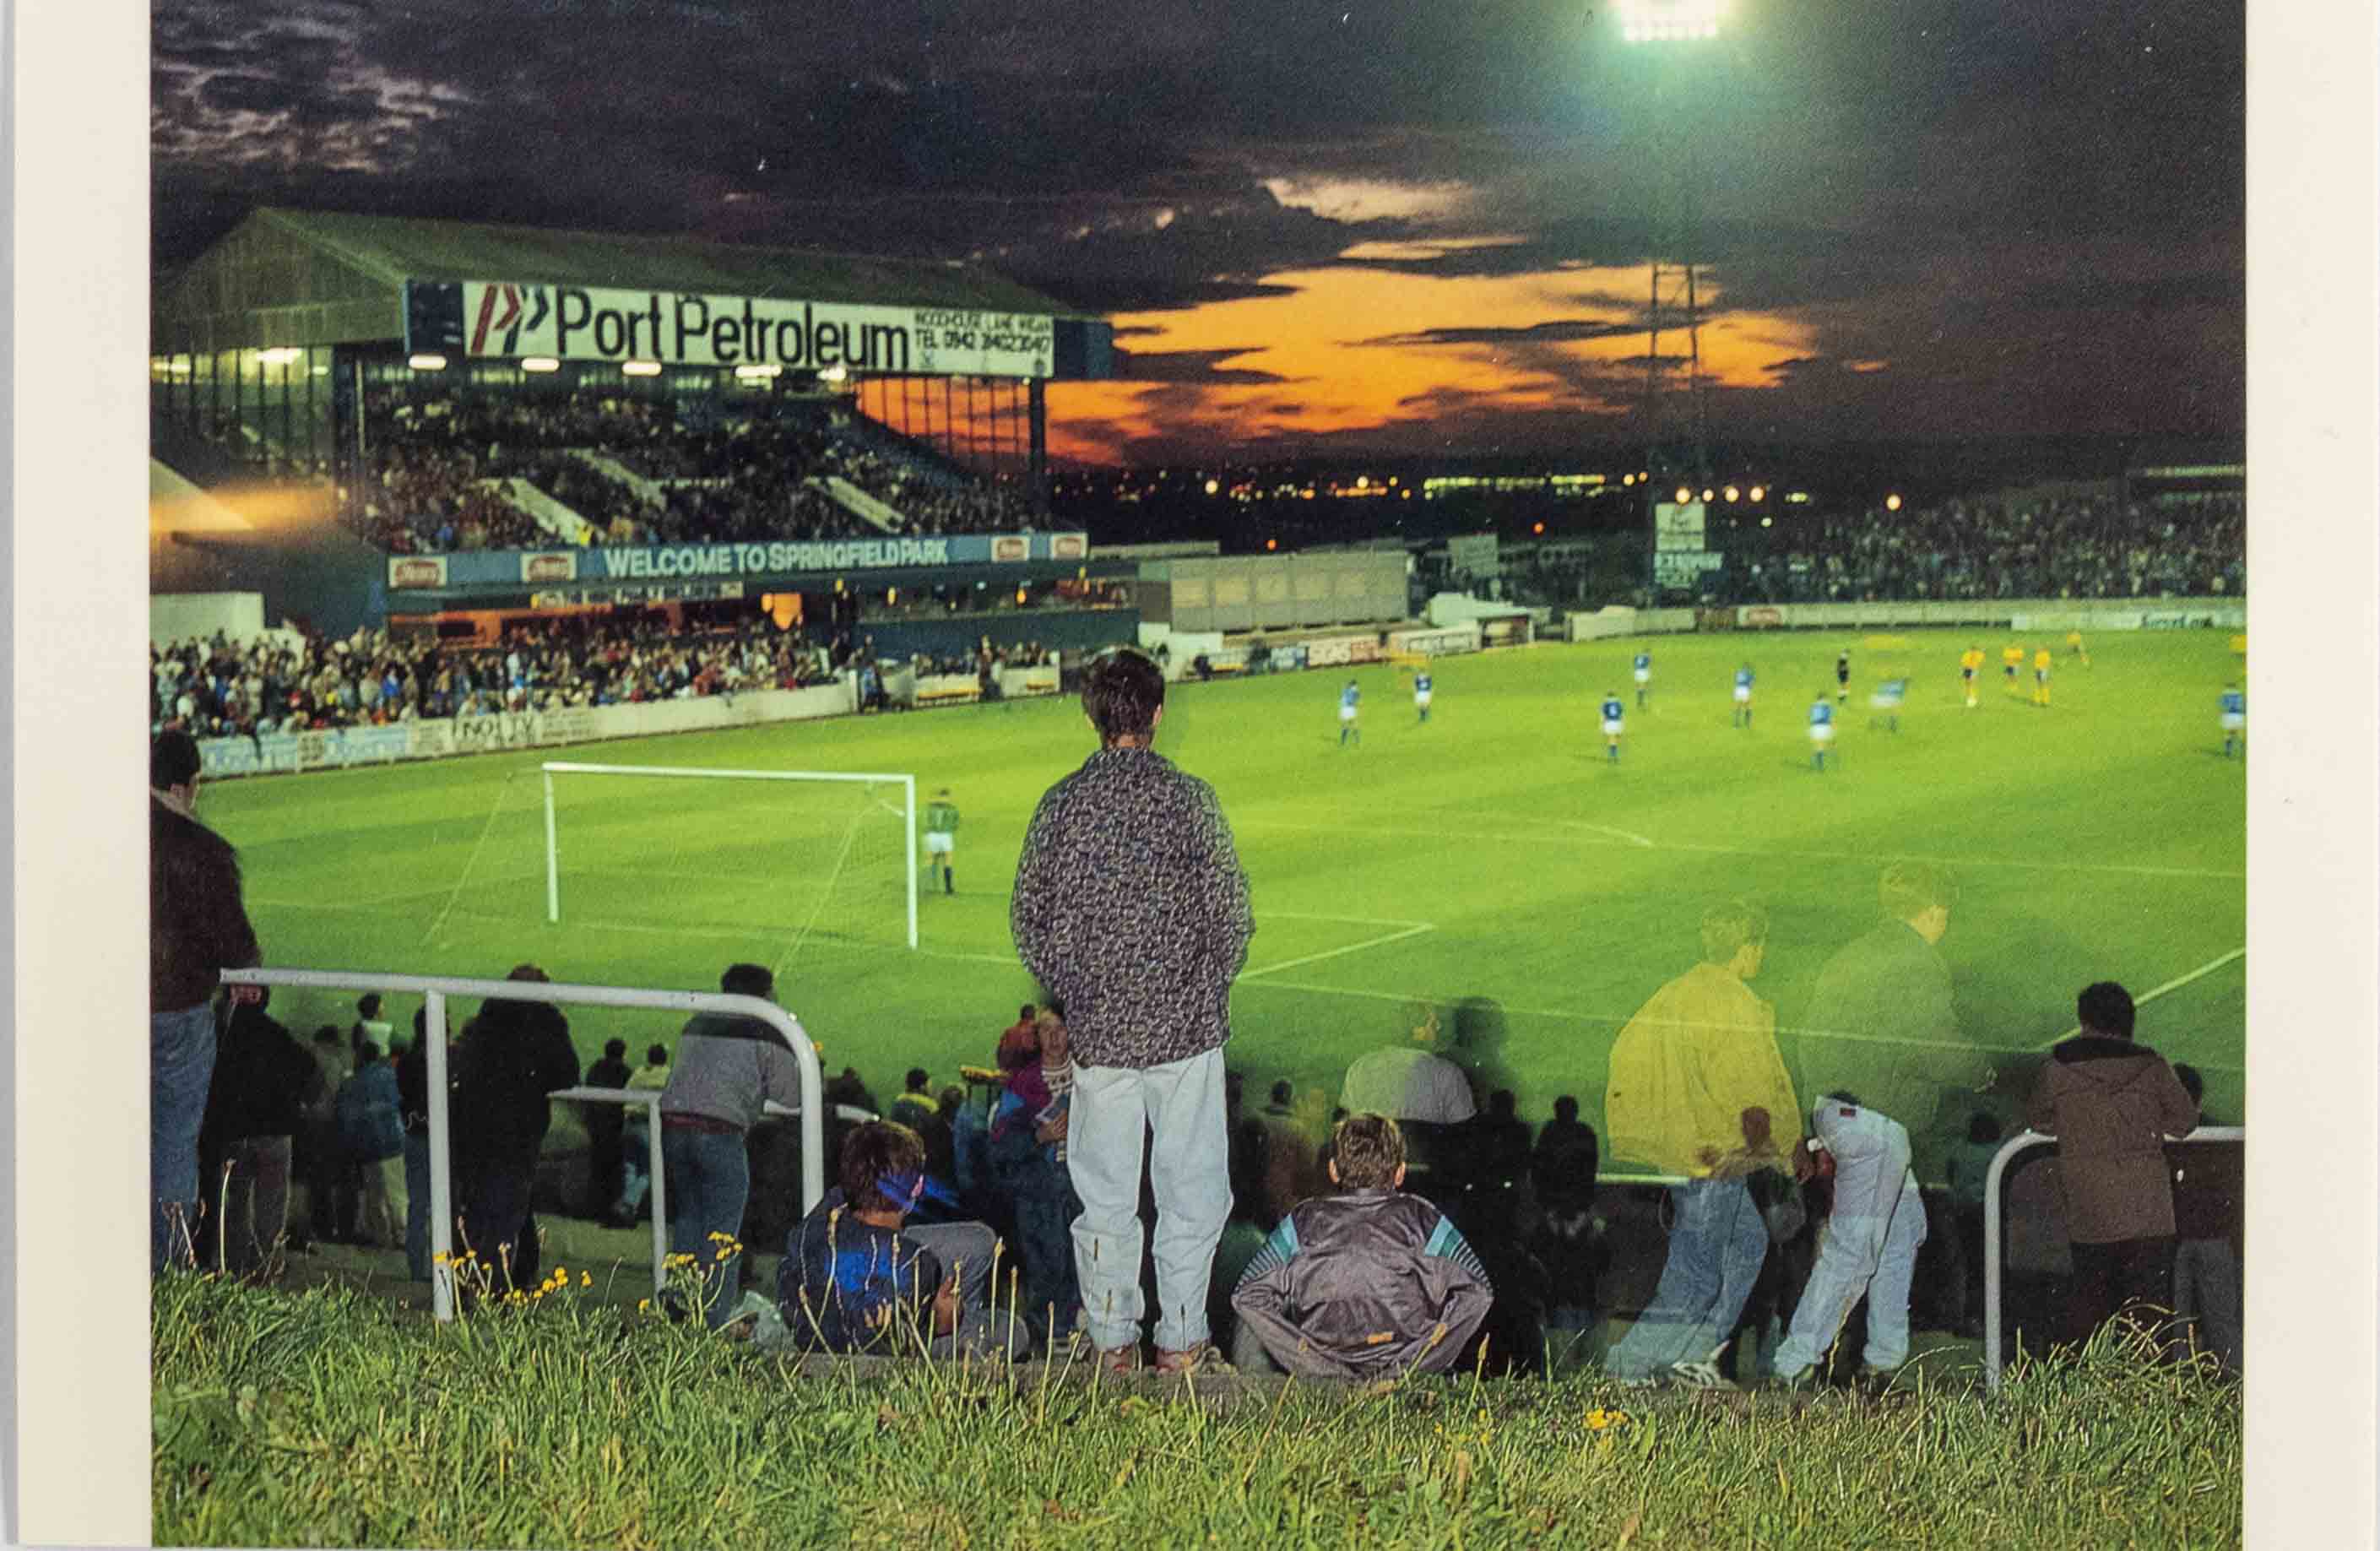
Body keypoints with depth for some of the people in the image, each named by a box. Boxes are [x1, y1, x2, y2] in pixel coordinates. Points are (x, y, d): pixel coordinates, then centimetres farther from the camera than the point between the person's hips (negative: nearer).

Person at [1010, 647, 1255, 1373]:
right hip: (1186, 1026, -2)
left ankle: (1112, 1342, 17)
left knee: (1104, 1191, 11)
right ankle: (1181, 1341, 11)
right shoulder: (1189, 798, -9)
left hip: (1097, 1031, 2)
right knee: (1191, 1188, 8)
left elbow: (1029, 918, 4)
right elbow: (1231, 914, -7)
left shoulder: (1062, 804, -1)